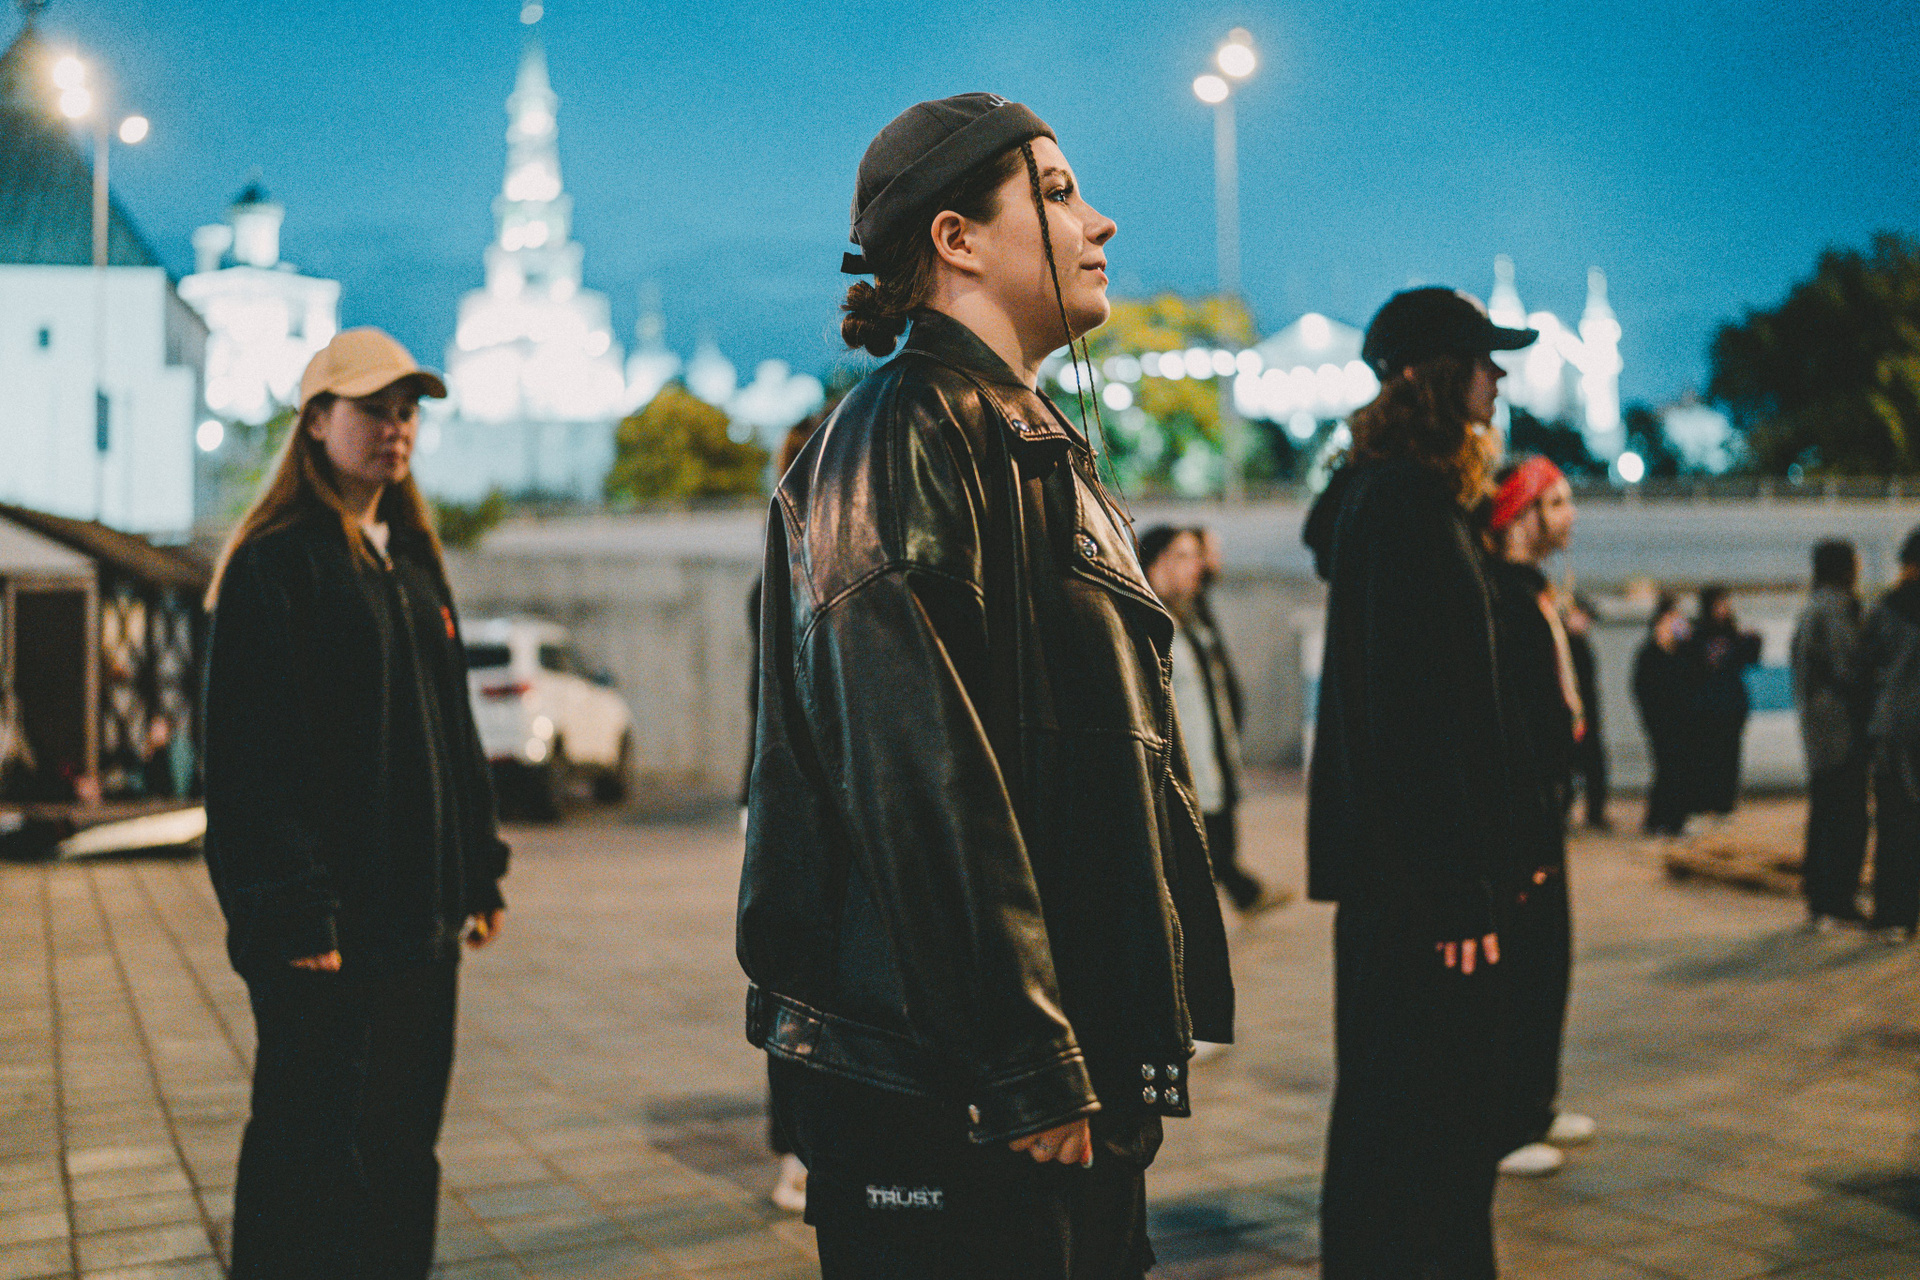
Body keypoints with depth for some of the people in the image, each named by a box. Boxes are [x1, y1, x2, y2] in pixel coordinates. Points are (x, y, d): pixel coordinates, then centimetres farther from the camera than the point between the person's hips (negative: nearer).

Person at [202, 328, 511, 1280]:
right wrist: (291, 910, -20)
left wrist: (479, 870, 14)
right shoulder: (274, 565, -8)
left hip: (420, 916, 8)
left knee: (404, 1144, 13)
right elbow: (252, 755, -14)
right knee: (312, 1147, 0)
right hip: (327, 926, -7)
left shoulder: (414, 561, 15)